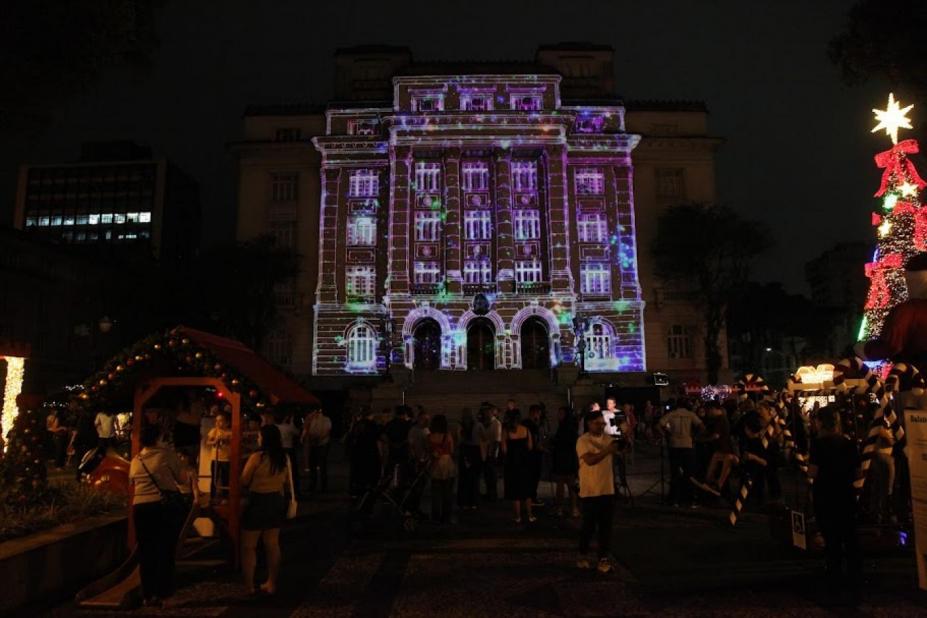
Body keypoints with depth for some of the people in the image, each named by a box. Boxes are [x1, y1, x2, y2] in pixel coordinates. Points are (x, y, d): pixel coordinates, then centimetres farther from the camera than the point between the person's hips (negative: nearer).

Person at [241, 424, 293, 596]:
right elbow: (287, 482, 9)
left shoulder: (257, 457, -18)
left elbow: (244, 481, -12)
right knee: (272, 544, 15)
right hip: (277, 500, 6)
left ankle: (248, 585, 8)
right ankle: (271, 583, 23)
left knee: (248, 545, 8)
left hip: (258, 501, -6)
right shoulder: (284, 458, -1)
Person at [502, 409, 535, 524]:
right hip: (525, 462, 2)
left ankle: (518, 517, 11)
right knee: (526, 490, 15)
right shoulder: (526, 430, -3)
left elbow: (504, 449, -11)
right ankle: (529, 515, 16)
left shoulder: (506, 431, -10)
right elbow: (530, 446, -2)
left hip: (512, 463, -2)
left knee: (515, 490, 7)